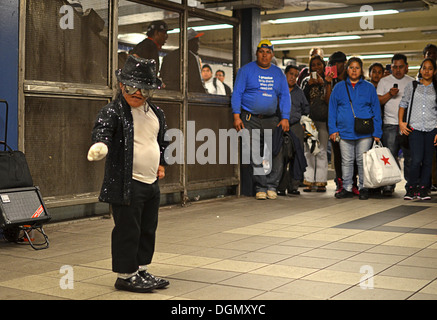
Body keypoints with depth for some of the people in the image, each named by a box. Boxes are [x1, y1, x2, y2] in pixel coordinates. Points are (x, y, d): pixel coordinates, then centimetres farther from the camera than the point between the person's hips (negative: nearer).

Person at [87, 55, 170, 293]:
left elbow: (163, 139, 26)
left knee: (148, 230, 15)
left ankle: (141, 270, 28)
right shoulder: (113, 111, -11)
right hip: (126, 184, -8)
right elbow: (102, 128, -31)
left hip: (151, 183, 8)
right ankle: (125, 275, 12)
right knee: (127, 231, -1)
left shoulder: (156, 113, 11)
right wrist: (100, 144, -52)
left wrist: (161, 163, 20)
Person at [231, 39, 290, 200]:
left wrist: (285, 118, -1)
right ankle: (260, 187, -2)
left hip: (271, 119, 3)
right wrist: (236, 115, -12)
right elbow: (237, 93, -1)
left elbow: (284, 96, 11)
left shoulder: (278, 73, 13)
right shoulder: (246, 70, 3)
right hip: (250, 119, -3)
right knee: (255, 154, -8)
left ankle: (271, 186, 8)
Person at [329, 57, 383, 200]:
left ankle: (363, 188, 14)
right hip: (345, 132, 1)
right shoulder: (339, 88, 8)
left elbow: (376, 110, 6)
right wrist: (333, 129, 0)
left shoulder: (369, 87, 7)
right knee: (347, 161, 6)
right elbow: (332, 110, 9)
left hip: (364, 132, -1)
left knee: (362, 161, 3)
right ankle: (347, 188, 15)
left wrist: (377, 132, 0)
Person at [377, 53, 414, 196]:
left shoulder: (412, 82, 13)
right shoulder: (384, 81, 10)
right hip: (390, 124, -1)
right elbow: (378, 102, 4)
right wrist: (389, 94, -12)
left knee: (410, 156, 2)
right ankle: (388, 185, -2)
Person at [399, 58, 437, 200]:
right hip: (415, 128, -1)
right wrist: (401, 122, 2)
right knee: (416, 159, -11)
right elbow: (403, 104, 13)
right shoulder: (411, 86, 9)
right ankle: (411, 188, 3)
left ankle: (423, 189, 12)